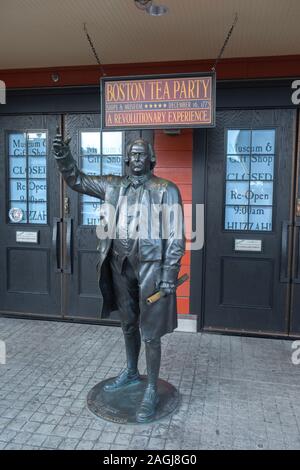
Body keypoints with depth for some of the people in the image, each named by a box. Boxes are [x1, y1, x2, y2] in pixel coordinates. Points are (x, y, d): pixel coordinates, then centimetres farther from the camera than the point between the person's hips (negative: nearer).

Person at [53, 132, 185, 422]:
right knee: (128, 324, 21)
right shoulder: (114, 186, 6)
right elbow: (77, 180, 11)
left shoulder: (166, 190, -7)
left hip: (151, 267, -5)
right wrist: (63, 157, -8)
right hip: (120, 266, 5)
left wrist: (169, 274, -14)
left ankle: (151, 391, 19)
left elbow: (175, 236, -9)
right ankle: (131, 373, 42)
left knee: (150, 332, 3)